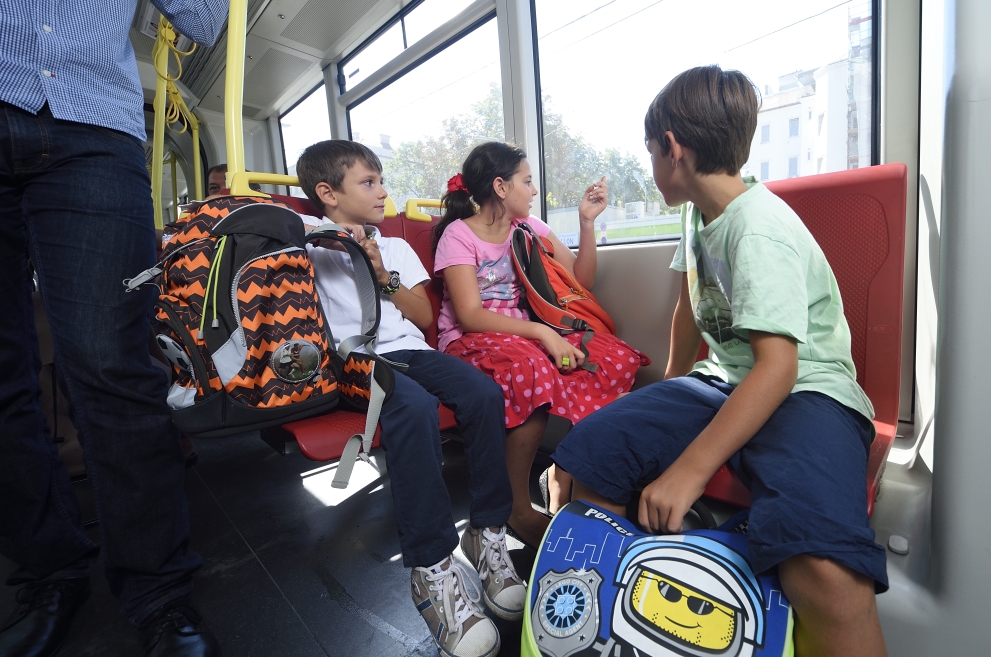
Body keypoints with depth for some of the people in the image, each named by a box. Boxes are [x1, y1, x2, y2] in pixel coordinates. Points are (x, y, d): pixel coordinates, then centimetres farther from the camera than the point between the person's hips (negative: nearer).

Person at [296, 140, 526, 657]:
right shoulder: (310, 247, 11)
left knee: (485, 393, -25)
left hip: (409, 349, 5)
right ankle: (432, 569, -26)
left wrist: (385, 276, 2)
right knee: (416, 407, -37)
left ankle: (487, 534, -12)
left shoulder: (396, 247, 24)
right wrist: (335, 242, -8)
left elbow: (424, 317, 17)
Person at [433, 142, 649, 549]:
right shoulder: (458, 235, -4)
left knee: (615, 358, -20)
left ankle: (565, 477, -8)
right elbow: (469, 316, -17)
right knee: (531, 368, -39)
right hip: (469, 342, -5)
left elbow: (581, 282, 11)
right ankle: (518, 507, -18)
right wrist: (541, 333, -28)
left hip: (524, 335, 6)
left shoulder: (530, 228, 12)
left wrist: (587, 222, 1)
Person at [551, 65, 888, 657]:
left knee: (821, 565, -36)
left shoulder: (760, 229, -18)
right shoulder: (698, 212, 9)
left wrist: (686, 472, -29)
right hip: (725, 382, 7)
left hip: (806, 388, -7)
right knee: (591, 450, -9)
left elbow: (777, 368, -26)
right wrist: (670, 396, 26)